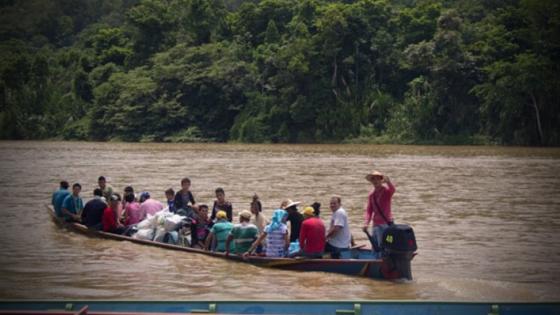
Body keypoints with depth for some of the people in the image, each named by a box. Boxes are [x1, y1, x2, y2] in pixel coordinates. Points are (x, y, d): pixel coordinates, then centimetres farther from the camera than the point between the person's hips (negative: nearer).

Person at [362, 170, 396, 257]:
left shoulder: (386, 190, -9)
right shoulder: (371, 194, 10)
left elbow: (392, 189, -34)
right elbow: (369, 210, 12)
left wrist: (388, 182, -58)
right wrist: (366, 223, -4)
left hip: (385, 223, -7)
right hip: (376, 223, 7)